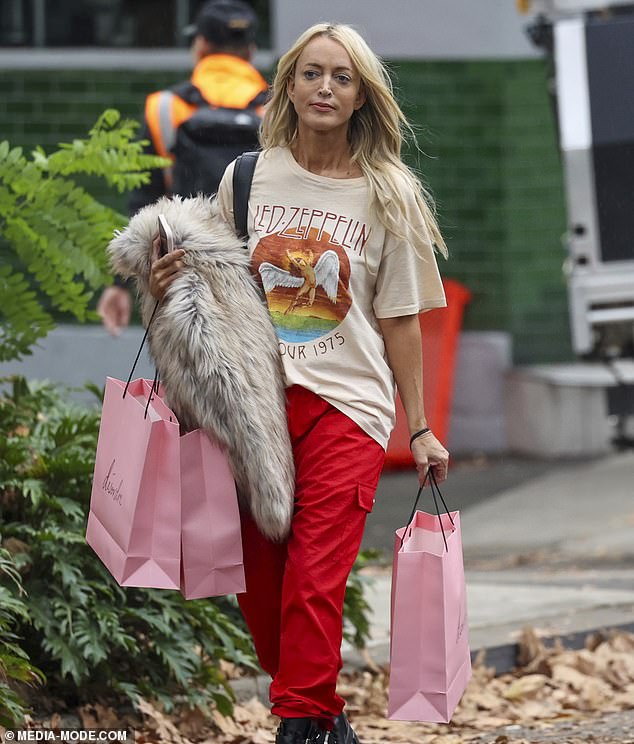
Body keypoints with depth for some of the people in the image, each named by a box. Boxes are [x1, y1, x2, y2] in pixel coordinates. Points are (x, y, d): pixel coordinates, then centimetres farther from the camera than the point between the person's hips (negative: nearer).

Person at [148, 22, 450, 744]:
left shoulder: (388, 195, 3)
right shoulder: (247, 177, 7)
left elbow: (399, 321, 7)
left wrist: (419, 431, 6)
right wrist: (169, 286, -3)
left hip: (345, 406, -2)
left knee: (314, 583, -12)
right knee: (258, 578, 3)